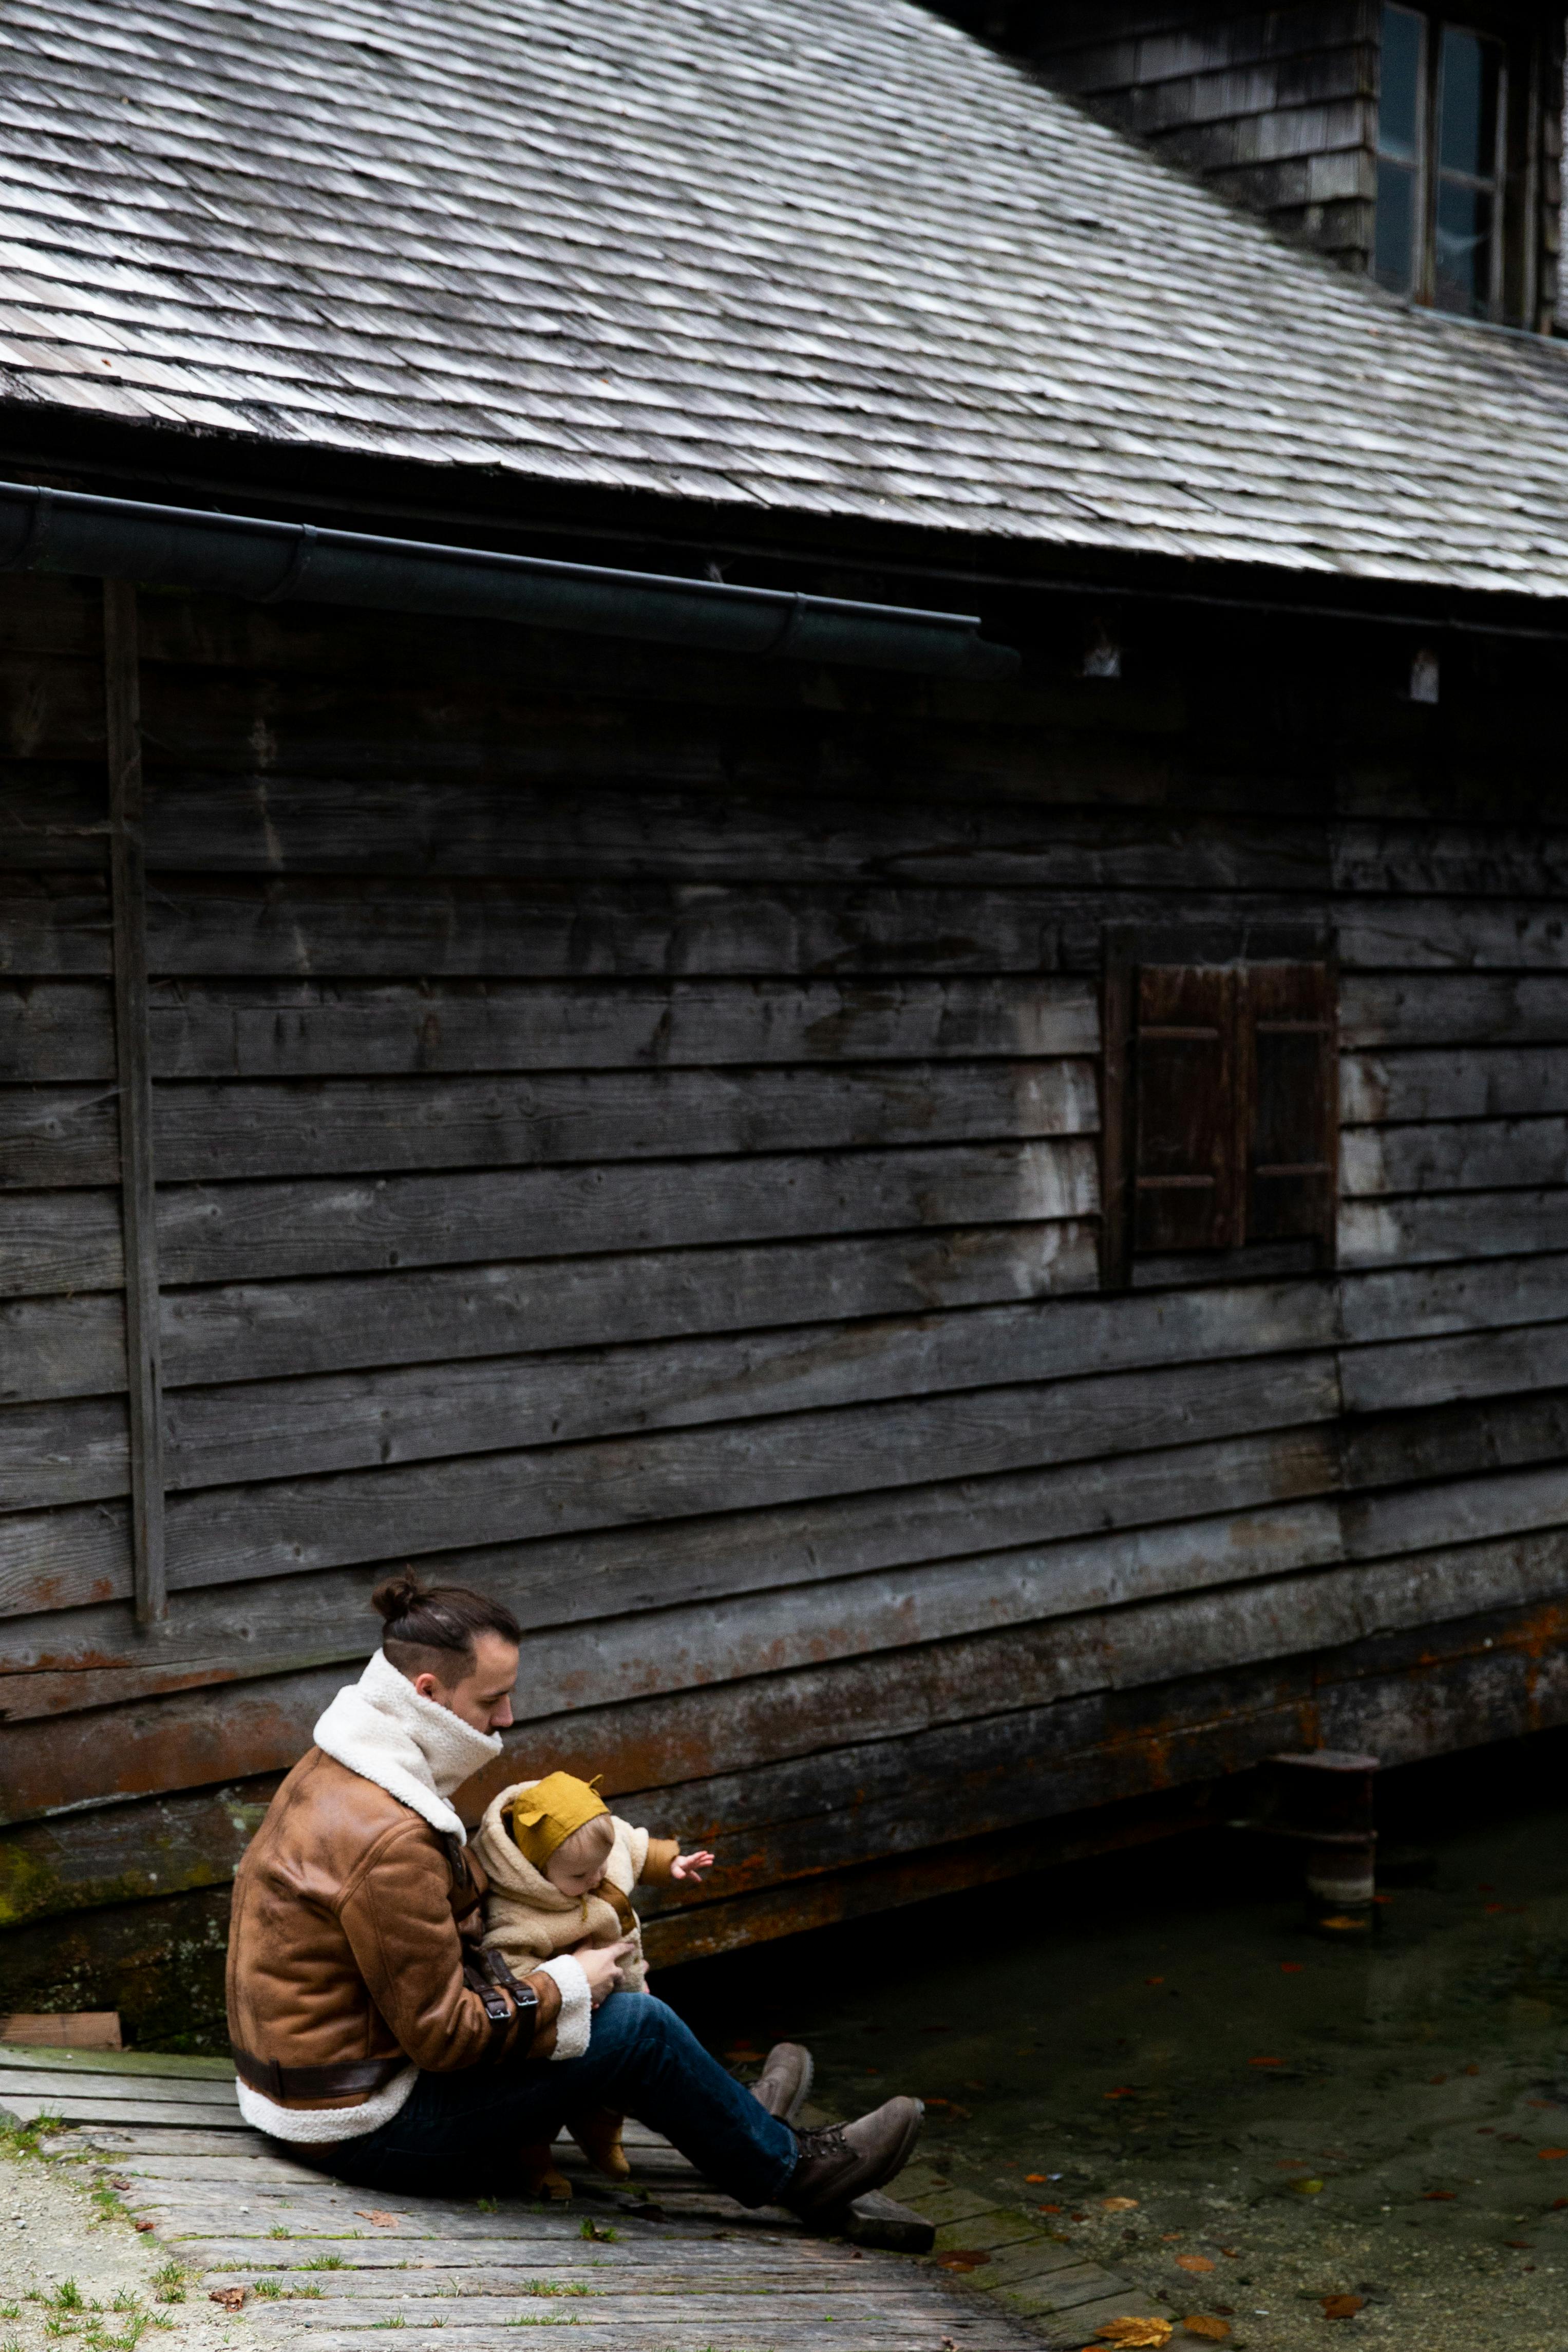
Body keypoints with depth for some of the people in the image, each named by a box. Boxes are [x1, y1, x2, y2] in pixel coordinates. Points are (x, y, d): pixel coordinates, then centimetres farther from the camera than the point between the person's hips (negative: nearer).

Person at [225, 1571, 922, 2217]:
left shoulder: (335, 1769, 4)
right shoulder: (389, 1840, -29)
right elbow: (443, 2034, -24)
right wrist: (567, 1990, -9)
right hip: (366, 2128, -10)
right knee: (639, 2027, -6)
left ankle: (734, 2118, 36)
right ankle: (785, 2166, 19)